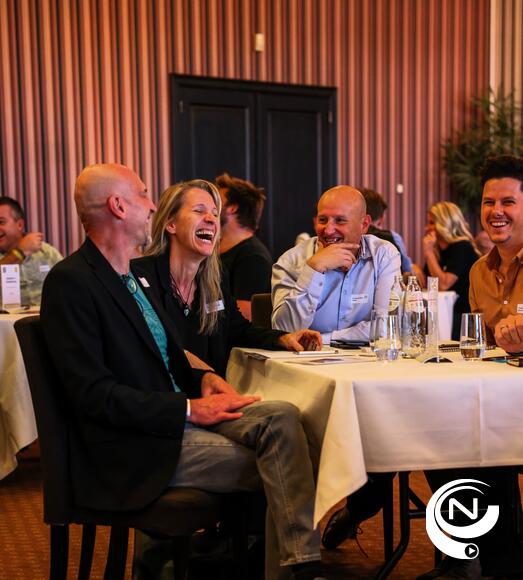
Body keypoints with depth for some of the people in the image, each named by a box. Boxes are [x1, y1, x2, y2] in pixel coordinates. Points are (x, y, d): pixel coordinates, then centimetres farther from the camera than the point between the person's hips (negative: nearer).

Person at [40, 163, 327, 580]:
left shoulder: (134, 277, 16)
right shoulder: (70, 282, -13)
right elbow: (92, 392, -20)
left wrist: (204, 379, 2)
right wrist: (189, 408, -19)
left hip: (177, 414, 8)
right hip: (133, 445, -8)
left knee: (282, 417, -17)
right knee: (273, 469, -16)